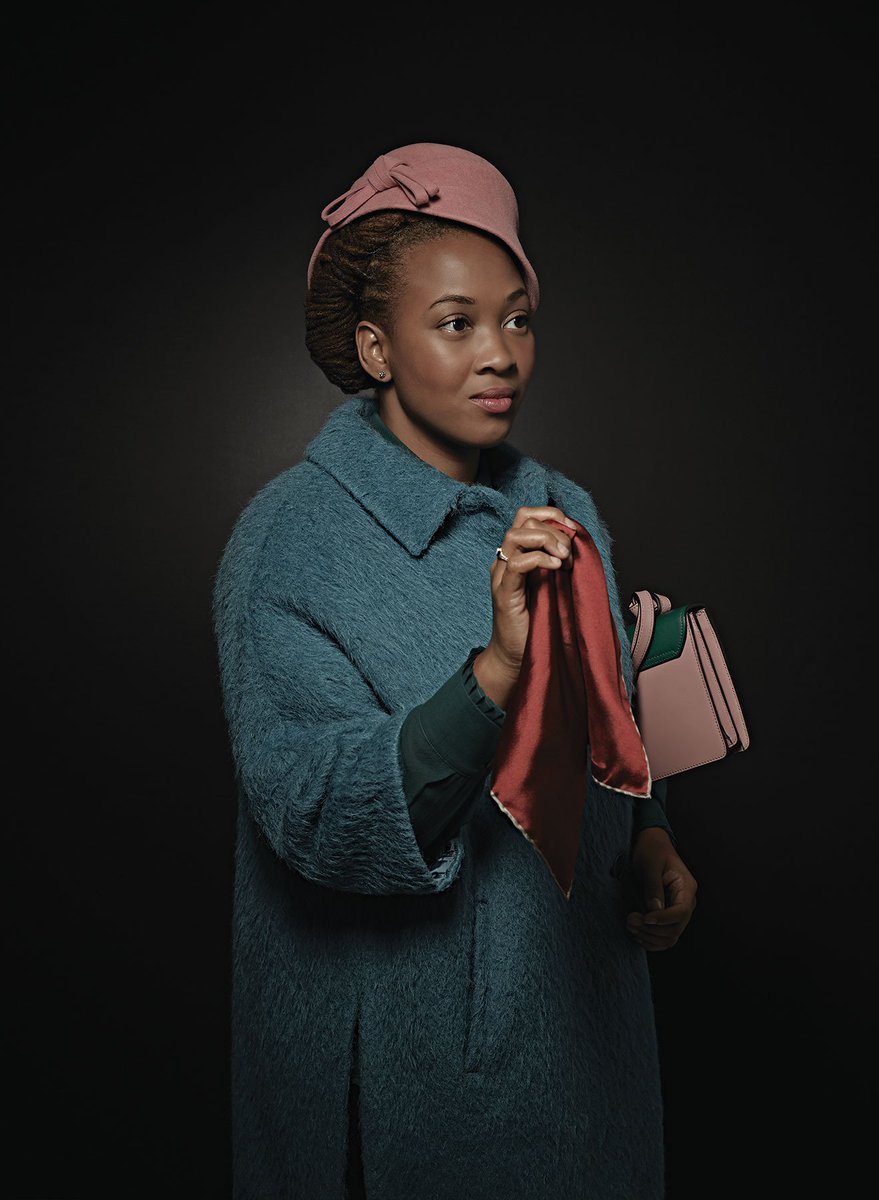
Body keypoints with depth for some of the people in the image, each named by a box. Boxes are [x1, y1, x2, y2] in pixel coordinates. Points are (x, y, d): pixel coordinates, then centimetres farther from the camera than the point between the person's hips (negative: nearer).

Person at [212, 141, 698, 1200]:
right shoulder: (291, 537, -18)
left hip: (577, 999, 6)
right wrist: (495, 671, -38)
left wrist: (648, 835, -6)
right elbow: (311, 811, -27)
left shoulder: (563, 514, 1)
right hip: (402, 1037, -5)